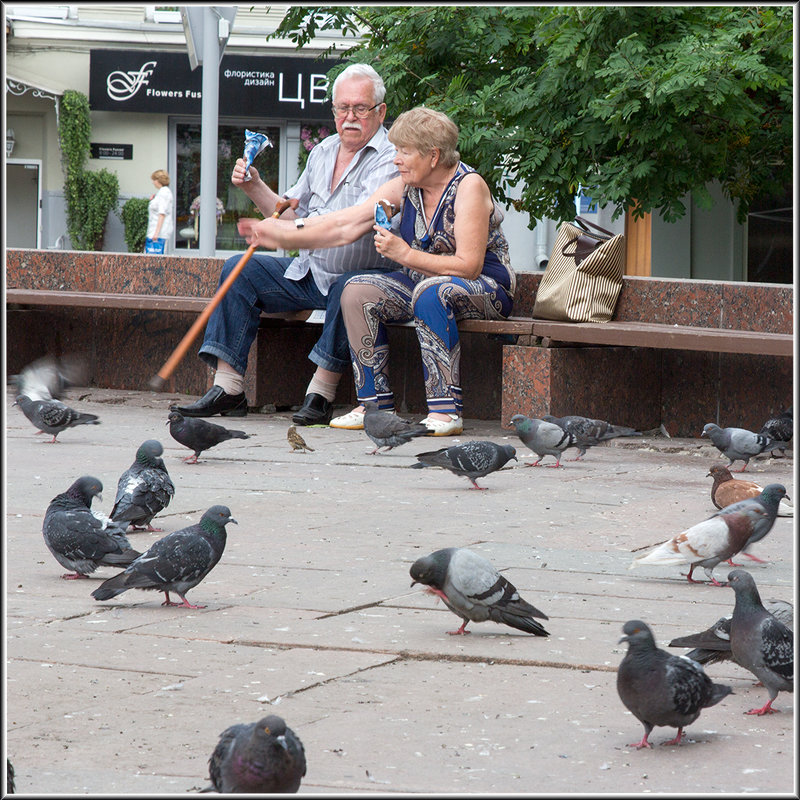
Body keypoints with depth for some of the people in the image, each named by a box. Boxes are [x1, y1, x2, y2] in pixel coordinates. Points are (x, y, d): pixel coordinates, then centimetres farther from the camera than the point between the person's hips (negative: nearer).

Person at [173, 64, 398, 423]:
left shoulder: (390, 158, -12)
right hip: (308, 274, 8)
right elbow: (292, 215, 22)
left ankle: (321, 393, -30)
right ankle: (228, 389, -13)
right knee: (239, 269, -5)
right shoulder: (323, 152, 14)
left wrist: (304, 230, -41)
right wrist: (255, 188, 6)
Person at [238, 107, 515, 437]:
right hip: (422, 280, 7)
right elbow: (345, 225, 0)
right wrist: (286, 236, -8)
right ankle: (376, 403, -11)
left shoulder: (468, 186, -18)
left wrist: (405, 255, -26)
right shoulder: (403, 188, 1)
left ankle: (445, 411, -40)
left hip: (487, 285, -7)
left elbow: (469, 264, -25)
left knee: (430, 292, -38)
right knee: (357, 291, -13)